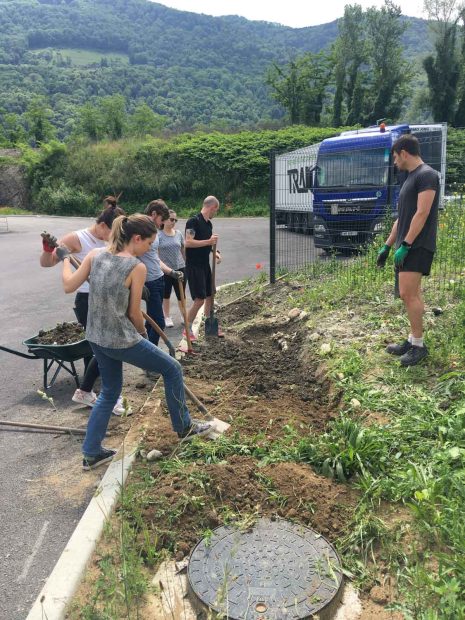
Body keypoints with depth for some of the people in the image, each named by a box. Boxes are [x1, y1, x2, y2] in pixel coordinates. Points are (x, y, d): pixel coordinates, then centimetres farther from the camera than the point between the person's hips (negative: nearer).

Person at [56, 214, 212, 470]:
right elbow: (134, 314, -11)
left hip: (96, 338, 7)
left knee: (109, 392, 24)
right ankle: (184, 427, 26)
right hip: (122, 340, -7)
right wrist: (143, 333, 10)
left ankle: (91, 453, 29)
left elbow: (68, 286, 5)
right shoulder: (137, 267, -17)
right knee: (172, 369, 13)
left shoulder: (95, 255, -1)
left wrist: (65, 258, 20)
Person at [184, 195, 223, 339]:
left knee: (210, 296, 14)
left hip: (205, 265, 9)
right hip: (194, 267, -9)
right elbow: (188, 242, -24)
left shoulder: (209, 224, 11)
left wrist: (214, 251, 5)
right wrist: (209, 241, -23)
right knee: (199, 299, -8)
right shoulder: (193, 221, -15)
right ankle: (187, 330, 8)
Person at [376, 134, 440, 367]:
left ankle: (418, 345, -3)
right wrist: (387, 246, 21)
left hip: (417, 246, -9)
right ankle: (413, 340, 16)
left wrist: (405, 245, -20)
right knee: (412, 295, 10)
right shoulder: (410, 178, 20)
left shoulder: (427, 175, -9)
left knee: (408, 294, -12)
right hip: (406, 246, 9)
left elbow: (422, 213, -18)